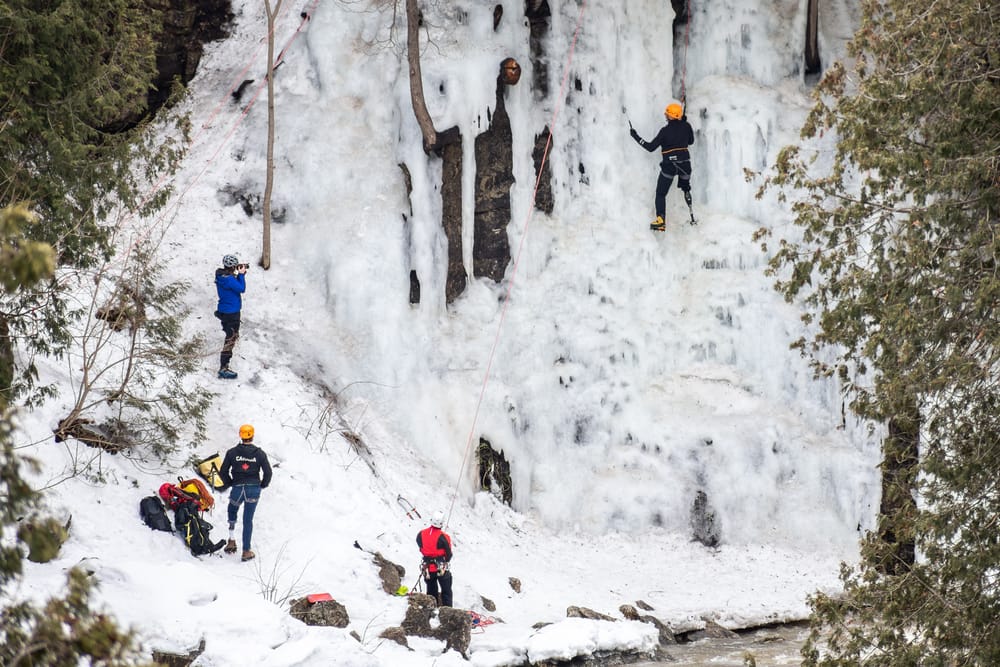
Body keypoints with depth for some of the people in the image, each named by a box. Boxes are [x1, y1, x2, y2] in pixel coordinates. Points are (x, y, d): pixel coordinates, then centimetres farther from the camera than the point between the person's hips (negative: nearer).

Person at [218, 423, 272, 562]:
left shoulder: (232, 452, -4)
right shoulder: (259, 453, -3)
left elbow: (223, 472, -2)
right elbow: (268, 472, -1)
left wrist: (229, 483, 15)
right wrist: (262, 485, 16)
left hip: (237, 488, 0)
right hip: (254, 489, 0)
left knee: (232, 511, 27)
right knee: (248, 520, 8)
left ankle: (232, 541, 14)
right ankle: (246, 551, 8)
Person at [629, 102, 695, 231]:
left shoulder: (665, 131, -13)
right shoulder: (686, 126, -3)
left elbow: (651, 147, -12)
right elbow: (691, 141, 16)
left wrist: (636, 136, -5)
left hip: (669, 165, -4)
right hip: (685, 164, 4)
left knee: (660, 194, 5)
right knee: (685, 188, 27)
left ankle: (660, 220, -10)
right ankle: (692, 216, 22)